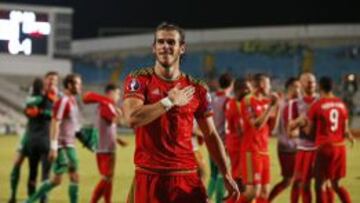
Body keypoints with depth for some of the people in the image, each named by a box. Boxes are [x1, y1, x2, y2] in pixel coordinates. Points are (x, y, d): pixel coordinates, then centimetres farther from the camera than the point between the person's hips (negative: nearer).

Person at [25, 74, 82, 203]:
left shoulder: (72, 101, 12)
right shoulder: (63, 102, -16)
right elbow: (55, 124, -20)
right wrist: (53, 147, -25)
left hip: (69, 145, 9)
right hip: (61, 146, -9)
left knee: (74, 177, 5)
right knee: (57, 180, -7)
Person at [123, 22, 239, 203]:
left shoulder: (196, 89, 8)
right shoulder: (139, 80, 0)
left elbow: (210, 135, 13)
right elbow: (132, 118, -19)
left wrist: (226, 175, 9)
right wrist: (170, 101, -14)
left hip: (187, 176, 2)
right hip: (149, 176, -2)